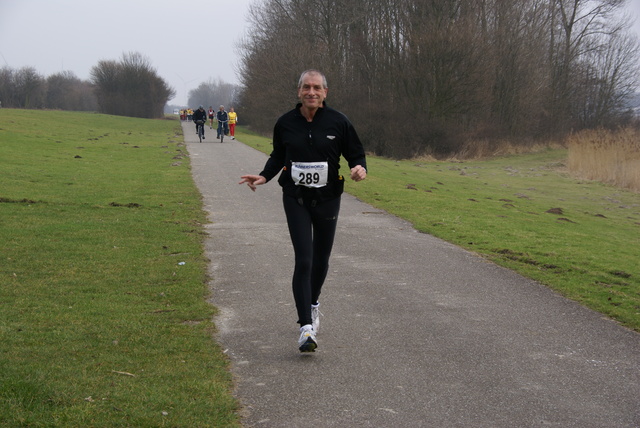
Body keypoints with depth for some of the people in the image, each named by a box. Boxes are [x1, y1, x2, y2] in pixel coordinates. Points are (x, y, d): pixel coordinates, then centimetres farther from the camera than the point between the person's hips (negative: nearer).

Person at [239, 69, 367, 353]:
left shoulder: (338, 122, -5)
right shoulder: (285, 124, -1)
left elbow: (355, 154, 4)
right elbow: (278, 156, 15)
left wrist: (360, 168, -18)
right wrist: (264, 176, -2)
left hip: (327, 199, 1)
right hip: (296, 199, -1)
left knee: (320, 260, 14)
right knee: (303, 261, -13)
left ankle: (313, 303, 43)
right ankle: (306, 327, -13)